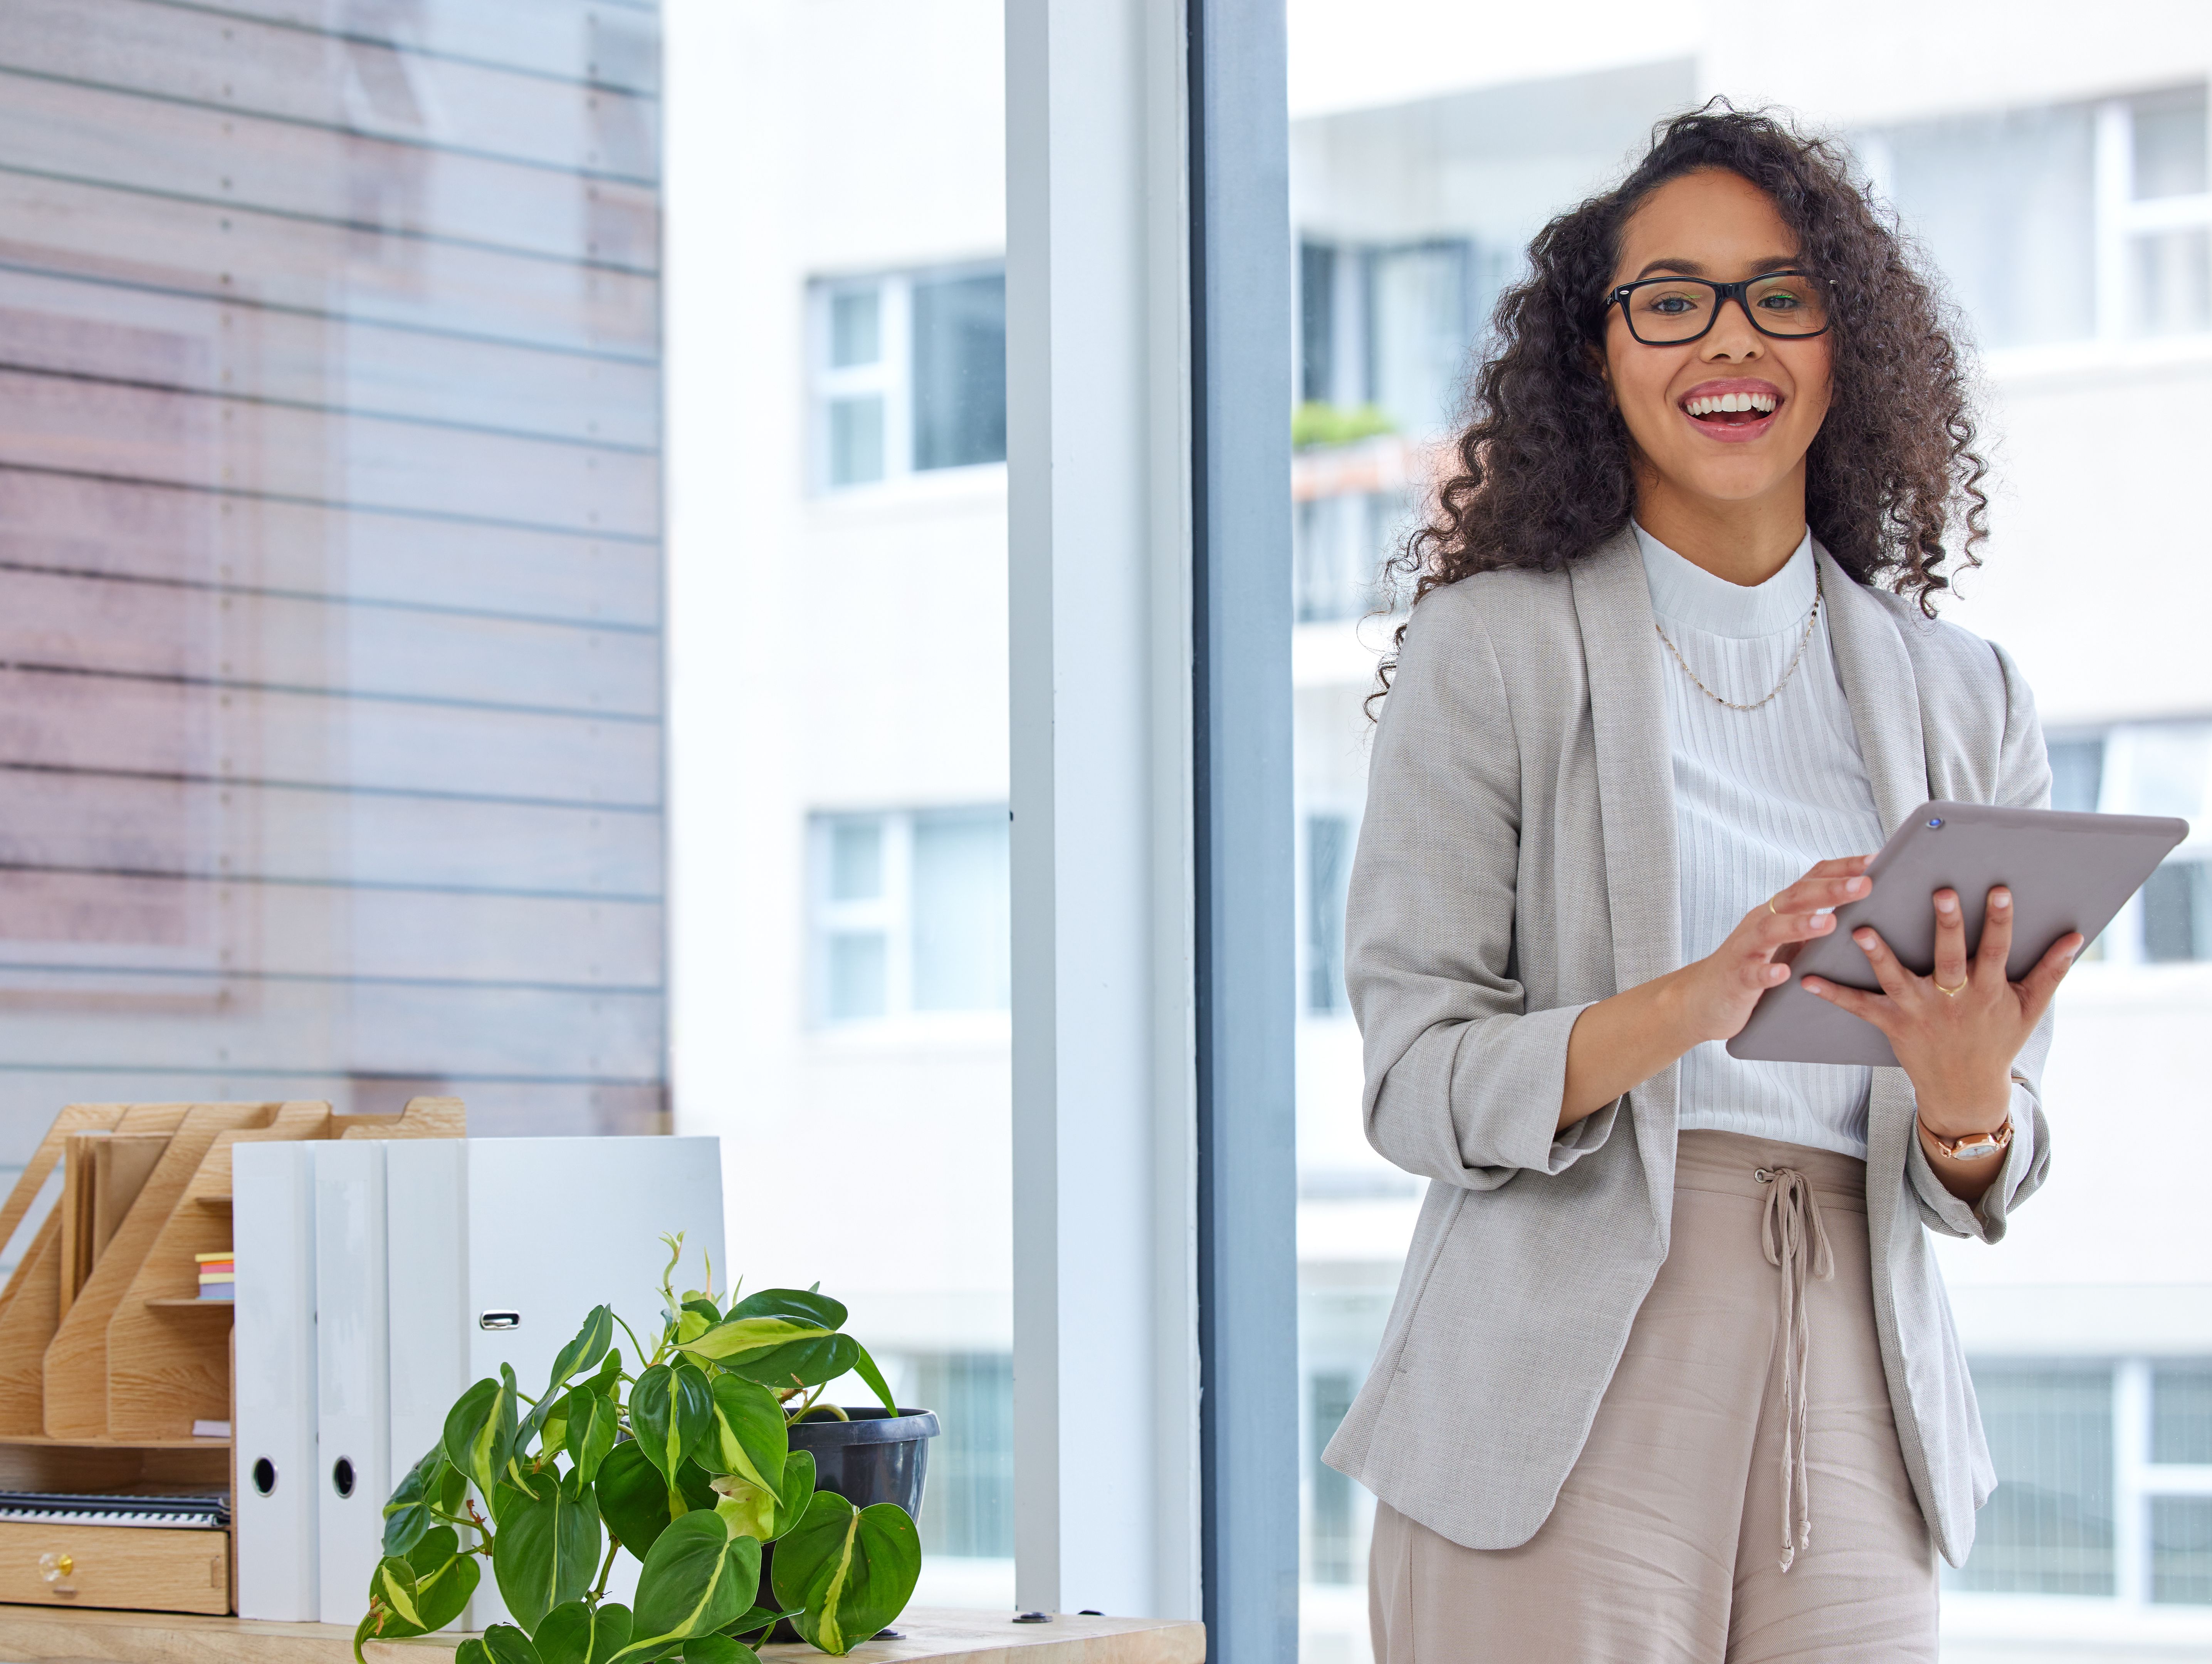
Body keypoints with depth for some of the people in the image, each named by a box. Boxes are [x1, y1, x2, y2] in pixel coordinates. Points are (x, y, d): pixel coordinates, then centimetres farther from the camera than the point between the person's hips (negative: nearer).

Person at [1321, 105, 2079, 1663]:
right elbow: (1417, 1078, -6)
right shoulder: (1490, 651, 0)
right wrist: (1692, 1005, -22)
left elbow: (1986, 1179, 10)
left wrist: (1966, 1101, -13)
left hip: (1854, 1401, 3)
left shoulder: (1962, 699, 10)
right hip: (1568, 1407, -3)